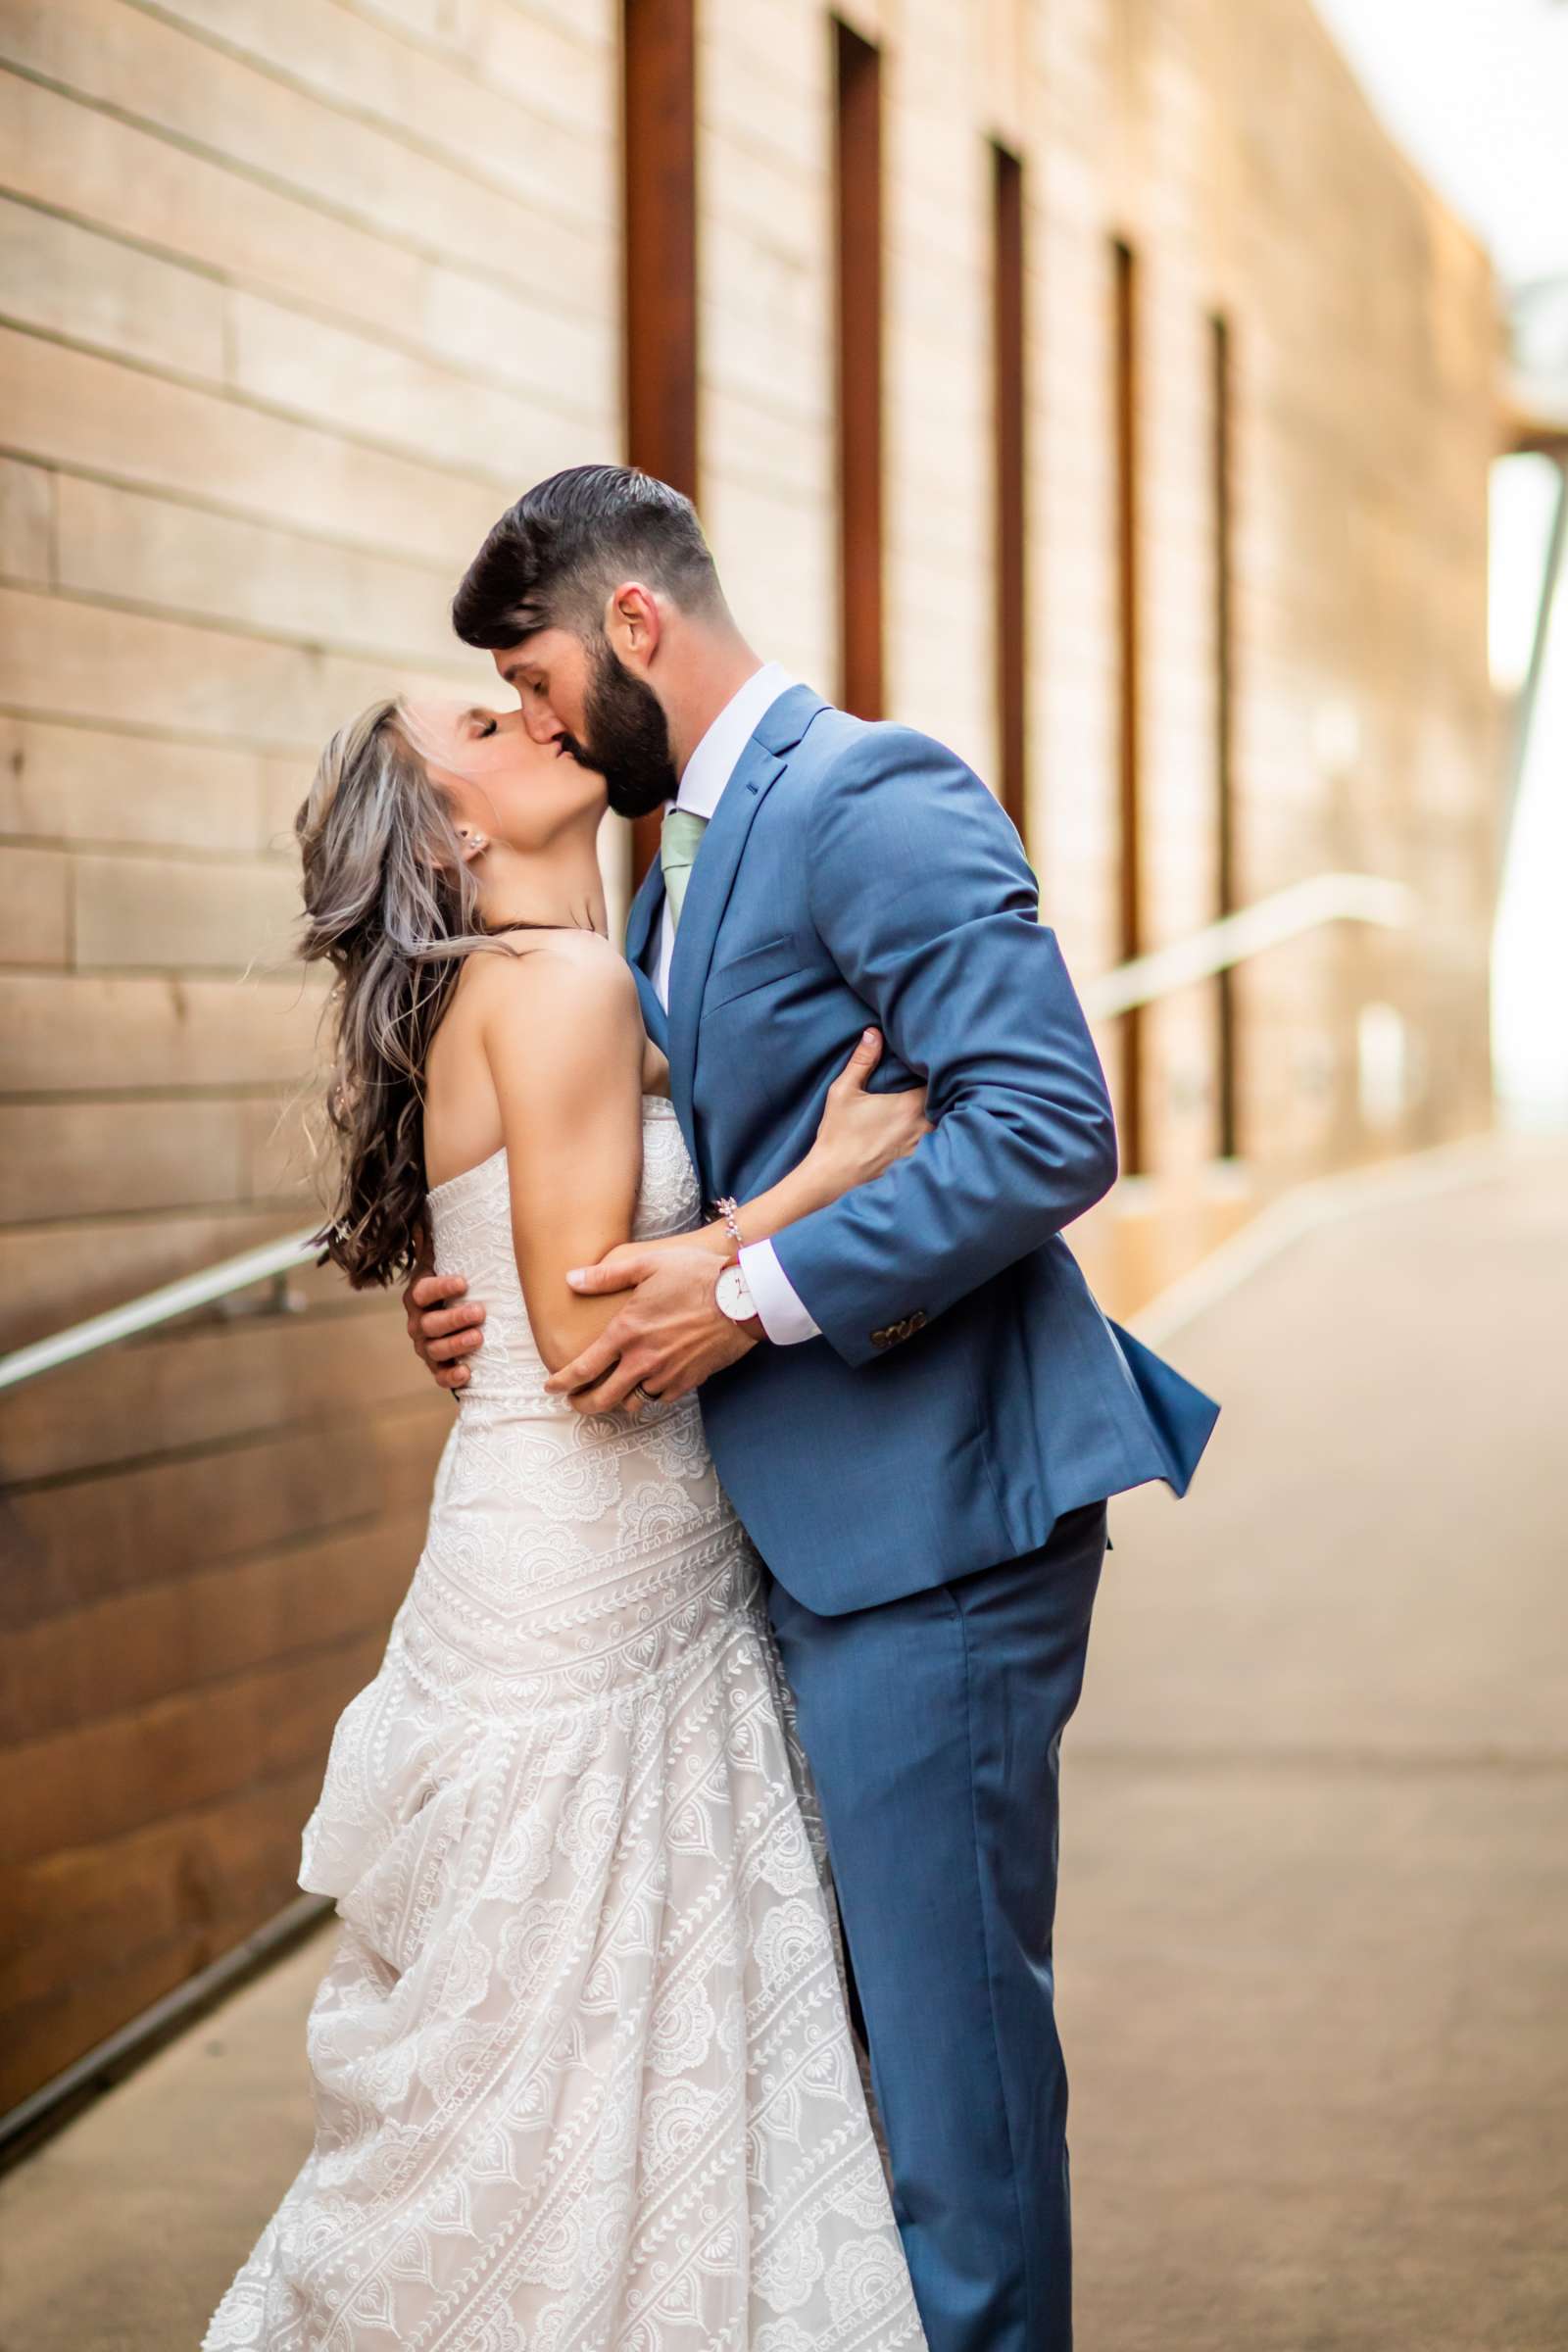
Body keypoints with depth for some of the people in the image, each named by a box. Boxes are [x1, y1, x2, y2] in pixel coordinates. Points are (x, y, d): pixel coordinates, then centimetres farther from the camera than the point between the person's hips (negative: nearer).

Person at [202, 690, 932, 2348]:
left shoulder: (578, 990, 14)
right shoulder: (561, 986, -15)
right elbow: (586, 1324, -20)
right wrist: (826, 1177, -16)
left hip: (654, 1575, 9)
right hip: (573, 1584, -9)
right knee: (558, 2062, 1)